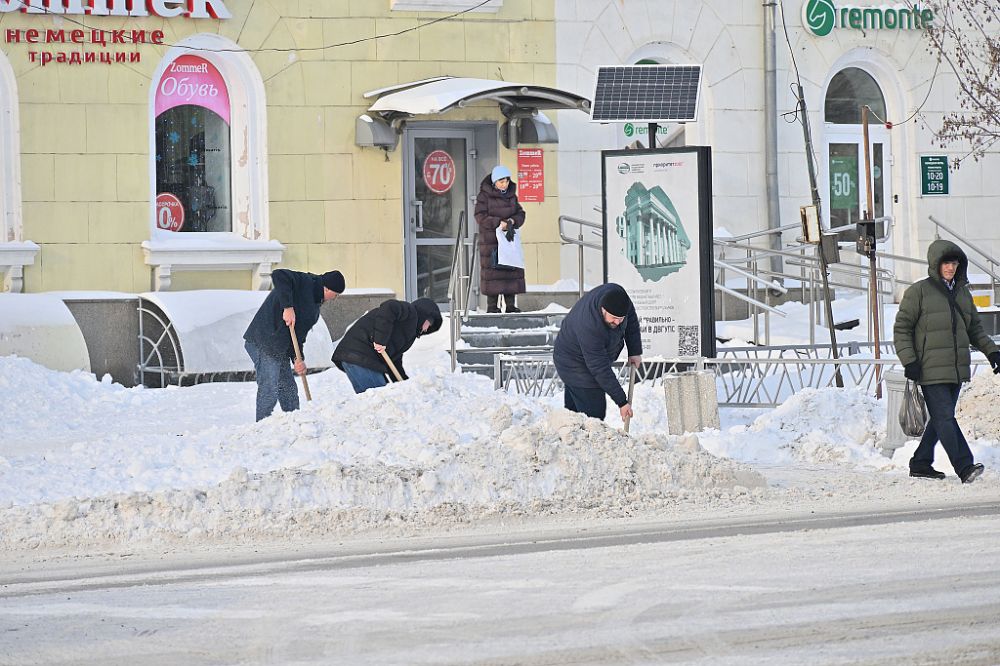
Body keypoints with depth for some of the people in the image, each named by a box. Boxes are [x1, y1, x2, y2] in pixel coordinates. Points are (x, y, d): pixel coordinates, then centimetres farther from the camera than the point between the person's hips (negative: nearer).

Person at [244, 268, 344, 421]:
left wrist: (297, 359, -2)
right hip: (263, 344, -10)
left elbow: (300, 332, 15)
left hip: (281, 350, 10)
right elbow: (278, 276, -27)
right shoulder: (304, 282, -9)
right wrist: (288, 307, -29)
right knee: (269, 392, -11)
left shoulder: (315, 304, 19)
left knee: (289, 391, 14)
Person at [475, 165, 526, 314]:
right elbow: (480, 216, -11)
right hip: (490, 239, -5)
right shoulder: (485, 195, -5)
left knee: (512, 270, 2)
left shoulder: (511, 195, 11)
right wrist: (499, 223, -21)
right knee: (492, 271, -5)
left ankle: (510, 304, 8)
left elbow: (520, 214, 12)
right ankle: (492, 306, -1)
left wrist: (513, 221, -10)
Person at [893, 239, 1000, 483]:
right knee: (944, 417, -13)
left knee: (941, 418, 11)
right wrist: (909, 360, -12)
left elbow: (975, 329, 24)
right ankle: (964, 467, -21)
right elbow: (901, 328, -3)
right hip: (931, 369, -7)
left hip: (957, 369, 7)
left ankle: (921, 463, 23)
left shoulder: (963, 293, 15)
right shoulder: (918, 292, -3)